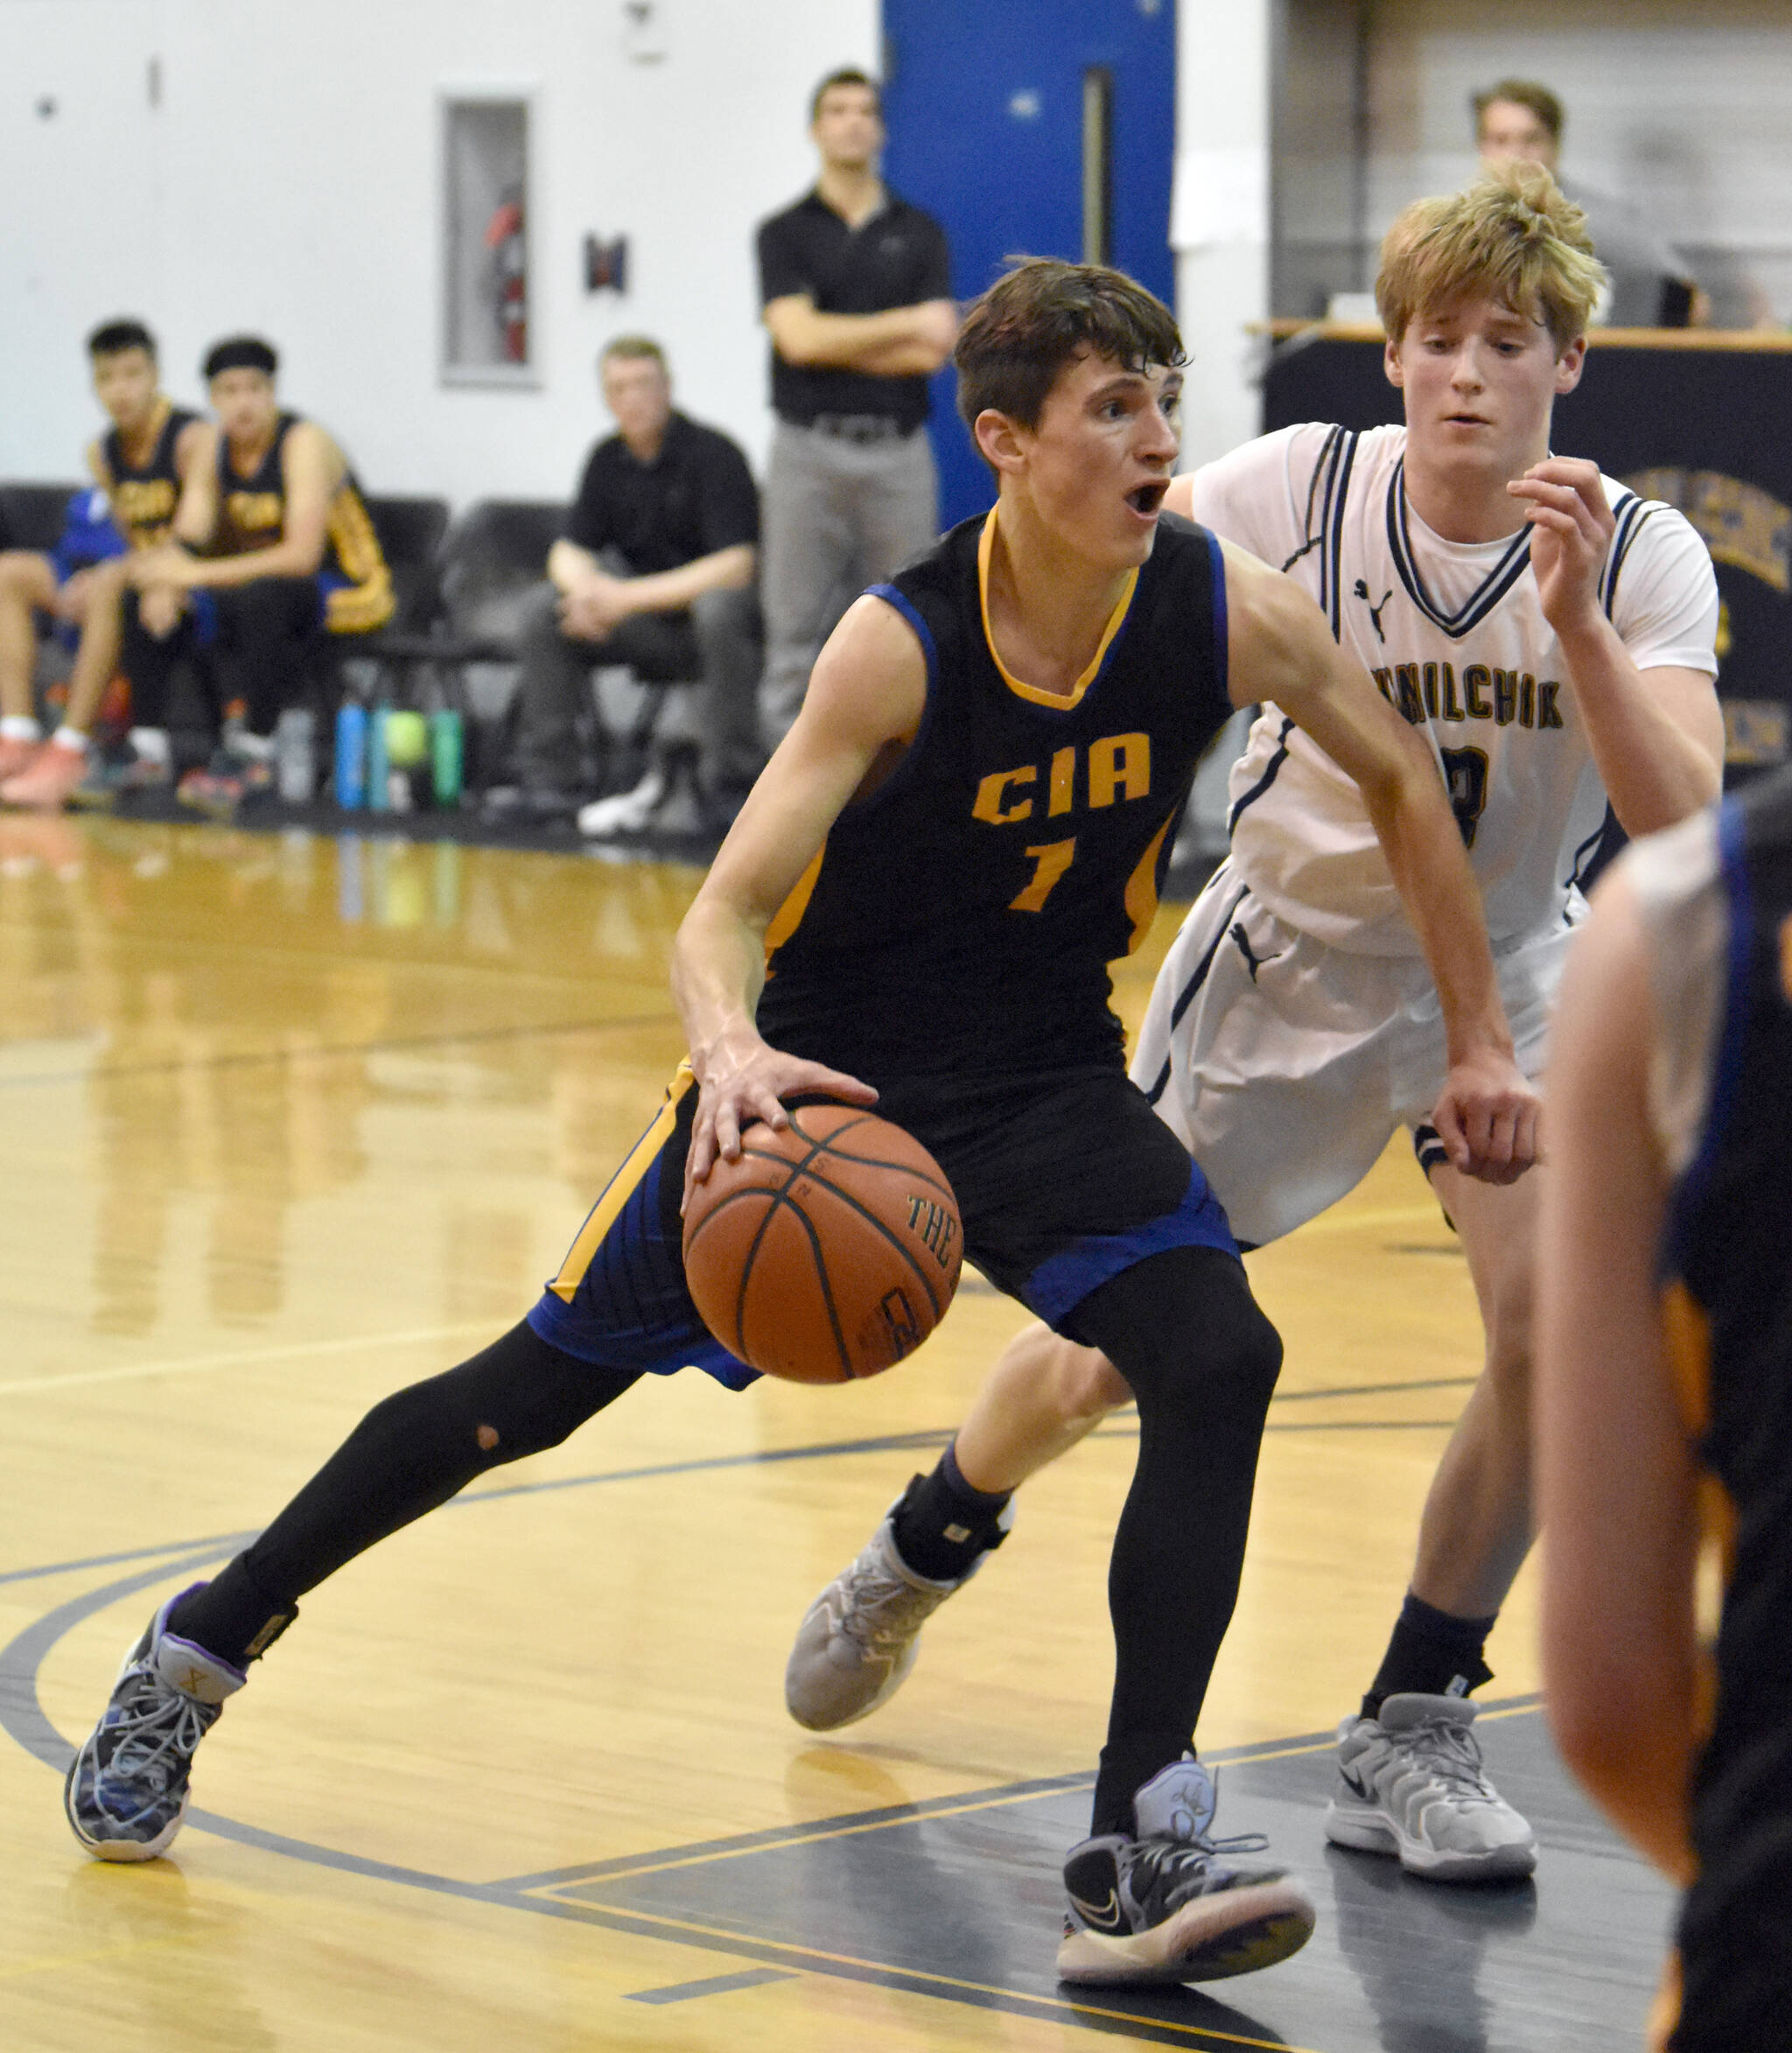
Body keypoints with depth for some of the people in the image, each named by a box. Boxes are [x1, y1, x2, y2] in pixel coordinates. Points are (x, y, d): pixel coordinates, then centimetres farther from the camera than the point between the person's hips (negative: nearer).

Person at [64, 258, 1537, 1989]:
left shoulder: (1228, 615, -17)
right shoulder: (901, 645, -26)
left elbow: (1400, 782, 3)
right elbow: (720, 916, -29)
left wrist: (1476, 1041, 6)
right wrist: (731, 1052, -51)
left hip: (1045, 1080, 3)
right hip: (823, 1063, -3)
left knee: (1218, 1362, -22)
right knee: (529, 1394, 5)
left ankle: (1138, 1861, -20)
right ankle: (197, 1651, 26)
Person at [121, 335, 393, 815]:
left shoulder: (304, 444, -19)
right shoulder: (216, 448, 3)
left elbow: (301, 556, -28)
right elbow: (186, 539, 0)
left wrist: (197, 575, -30)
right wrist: (164, 585, -24)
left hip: (348, 595, -7)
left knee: (262, 596, -39)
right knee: (142, 604, -8)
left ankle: (254, 753, -33)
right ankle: (147, 752, -7)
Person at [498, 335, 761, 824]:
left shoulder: (712, 454, -13)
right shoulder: (609, 459, 6)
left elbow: (736, 564, -21)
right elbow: (569, 552, 7)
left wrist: (631, 597, -25)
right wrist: (586, 588, -20)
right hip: (651, 635, 6)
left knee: (720, 609, -38)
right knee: (543, 608, -13)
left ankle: (731, 779, -29)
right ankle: (545, 780, -11)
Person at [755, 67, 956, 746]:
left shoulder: (920, 233, 7)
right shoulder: (784, 233, 2)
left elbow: (930, 353, -4)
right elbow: (797, 338, -13)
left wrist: (834, 341, -8)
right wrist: (906, 323, -11)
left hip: (899, 453, 2)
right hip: (809, 452, -2)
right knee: (795, 640, -1)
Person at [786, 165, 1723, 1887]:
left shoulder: (1644, 559, -20)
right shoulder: (1301, 490, -20)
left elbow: (1679, 824, -33)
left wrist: (1577, 629, -44)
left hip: (1503, 972, 0)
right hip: (1286, 962, 0)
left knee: (1554, 1318, -23)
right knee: (1109, 1351, 7)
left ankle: (1412, 1733, -6)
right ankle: (921, 1553, 40)